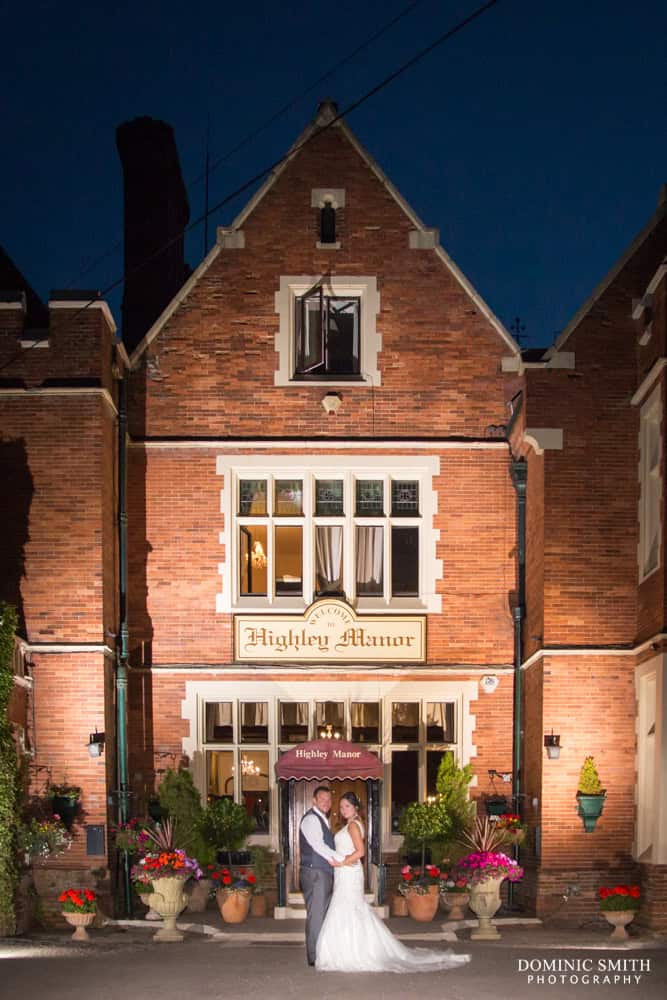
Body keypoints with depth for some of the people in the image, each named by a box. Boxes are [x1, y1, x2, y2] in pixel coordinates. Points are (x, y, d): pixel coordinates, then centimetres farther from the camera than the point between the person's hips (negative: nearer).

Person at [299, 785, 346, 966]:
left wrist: (332, 859, 0)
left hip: (324, 873, 10)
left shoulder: (322, 820, 21)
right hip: (314, 873, -10)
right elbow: (318, 845, -19)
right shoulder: (311, 819, -11)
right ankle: (314, 956, -5)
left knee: (324, 914, 11)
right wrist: (342, 858, -18)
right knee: (316, 914, -7)